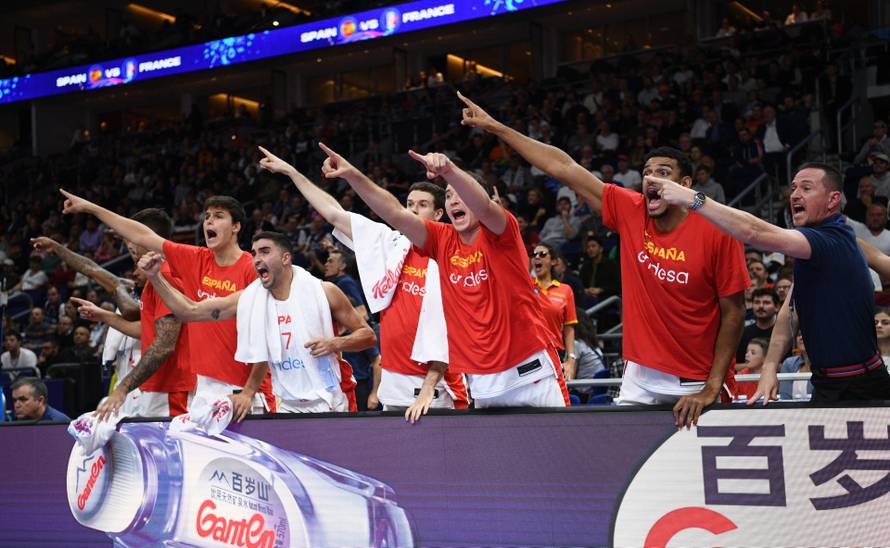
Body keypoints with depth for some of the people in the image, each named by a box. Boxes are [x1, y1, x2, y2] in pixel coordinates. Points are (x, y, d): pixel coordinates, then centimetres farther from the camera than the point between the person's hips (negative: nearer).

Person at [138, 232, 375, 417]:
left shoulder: (324, 291, -8)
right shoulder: (249, 298, 1)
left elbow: (368, 335, -2)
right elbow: (190, 311, 1)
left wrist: (334, 343, -20)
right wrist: (155, 277, -8)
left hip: (332, 405, -3)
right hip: (288, 407, 3)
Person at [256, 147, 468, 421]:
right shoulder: (391, 243, 7)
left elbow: (446, 329, -14)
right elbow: (334, 213, 13)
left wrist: (428, 389, -20)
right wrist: (290, 170, 14)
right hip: (392, 382, 6)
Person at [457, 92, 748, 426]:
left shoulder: (716, 233, -11)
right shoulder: (630, 212, 0)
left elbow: (733, 312, -8)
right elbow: (563, 168, 1)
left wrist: (712, 389, -14)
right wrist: (495, 127, 2)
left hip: (695, 384, -3)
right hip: (640, 378, 4)